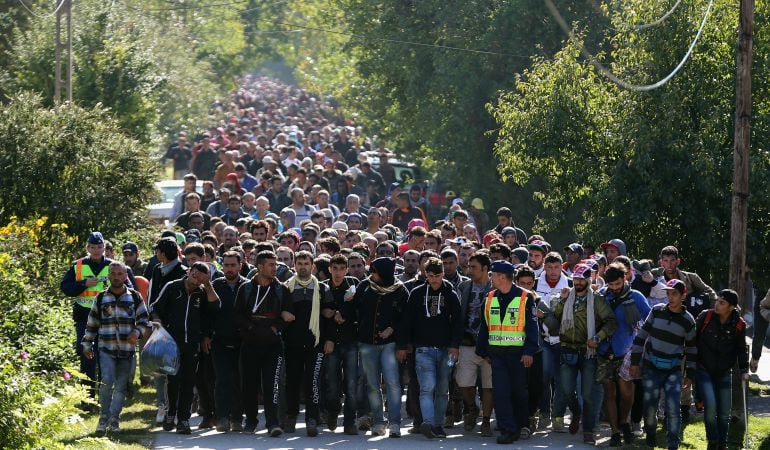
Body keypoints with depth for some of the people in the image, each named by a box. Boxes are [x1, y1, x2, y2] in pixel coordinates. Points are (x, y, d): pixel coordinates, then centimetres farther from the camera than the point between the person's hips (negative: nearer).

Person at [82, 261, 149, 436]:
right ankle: (103, 418, -7)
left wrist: (137, 332, -10)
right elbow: (92, 323, 13)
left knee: (121, 386, 5)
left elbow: (143, 321, 10)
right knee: (107, 381, -18)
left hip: (127, 349, 1)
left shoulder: (135, 297, 6)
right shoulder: (101, 298, 7)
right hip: (106, 349, -1)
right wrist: (87, 344, 11)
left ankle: (114, 421, 16)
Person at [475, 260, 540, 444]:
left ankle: (522, 426, 25)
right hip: (497, 353, 3)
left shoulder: (525, 298, -5)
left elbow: (532, 326, -8)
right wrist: (483, 352, 12)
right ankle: (508, 430, -6)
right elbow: (484, 327, 14)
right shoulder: (490, 298, 9)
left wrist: (529, 351, -15)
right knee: (500, 392, -6)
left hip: (518, 353, -3)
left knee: (519, 392, 8)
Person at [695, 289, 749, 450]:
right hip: (704, 370, -2)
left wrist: (744, 369, -2)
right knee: (710, 406, -17)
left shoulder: (739, 325, -5)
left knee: (724, 412, 6)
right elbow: (692, 338, 0)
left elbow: (742, 349, 7)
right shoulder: (705, 316, -11)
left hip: (724, 373, 2)